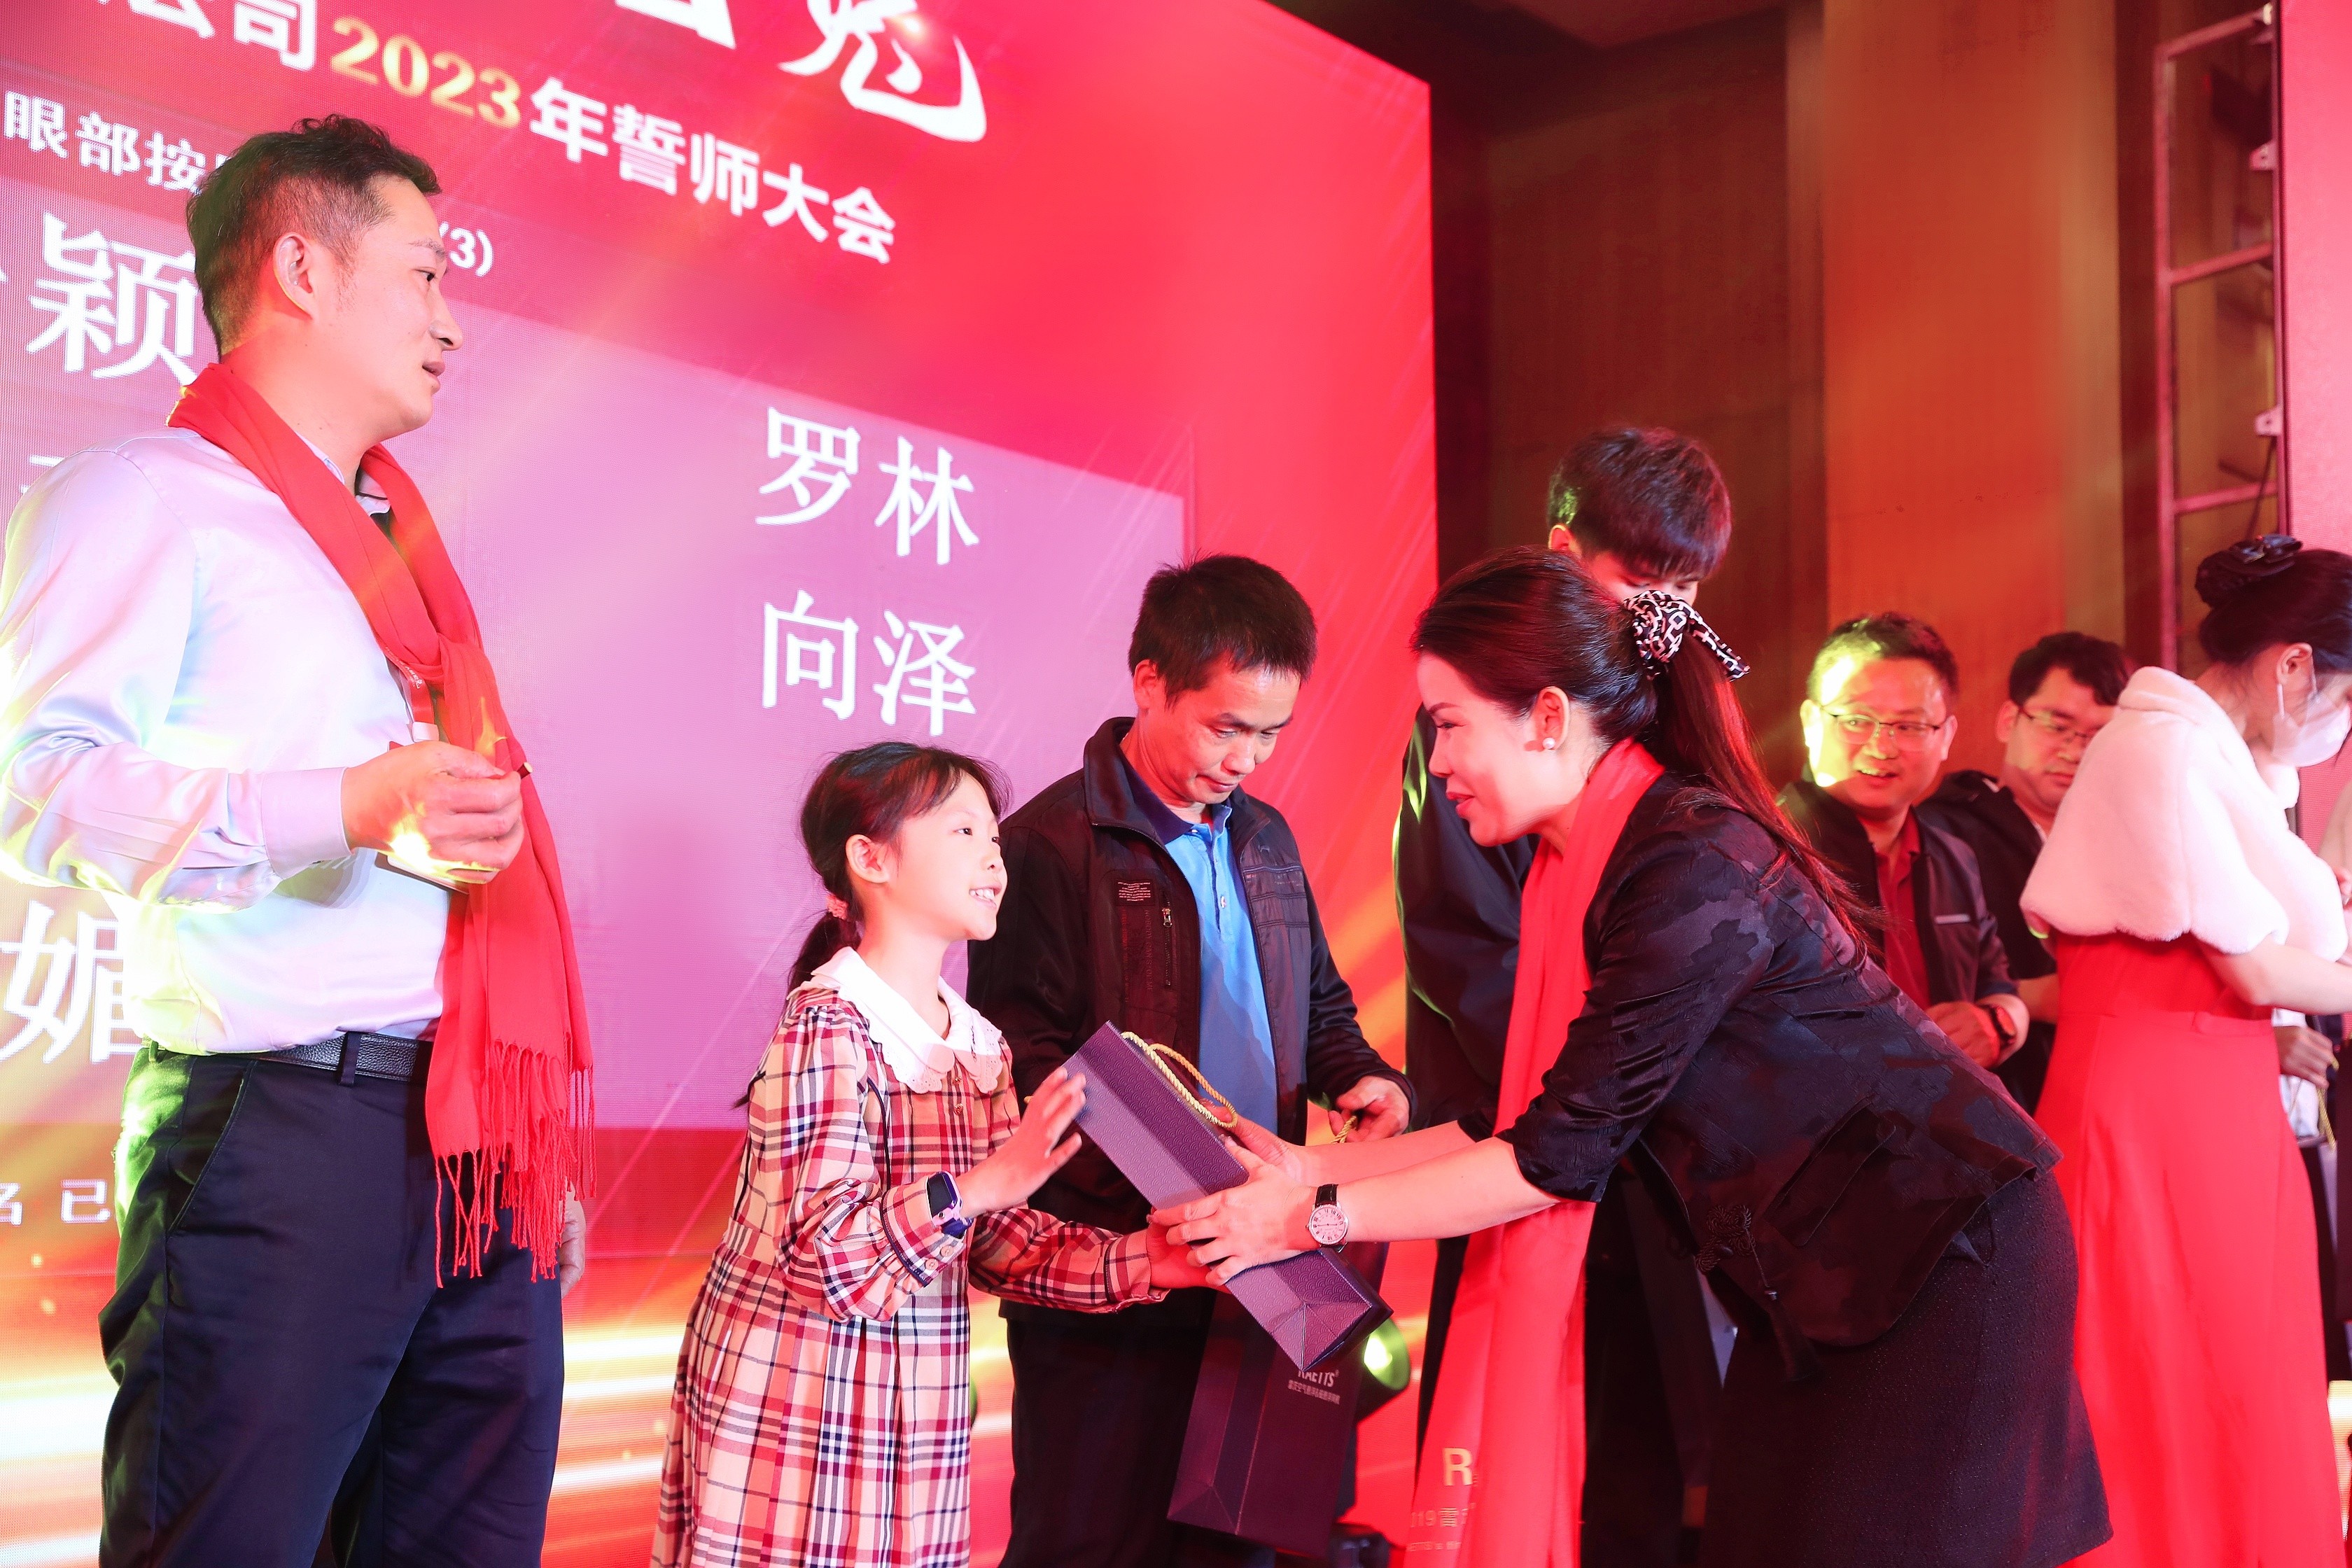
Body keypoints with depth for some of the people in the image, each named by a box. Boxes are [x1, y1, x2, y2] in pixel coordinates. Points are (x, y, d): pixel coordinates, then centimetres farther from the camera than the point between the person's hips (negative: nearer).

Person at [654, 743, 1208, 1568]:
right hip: (794, 1401, -7)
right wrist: (978, 1184, -34)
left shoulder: (980, 1046, 8)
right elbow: (831, 1252, -23)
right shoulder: (826, 1025, -16)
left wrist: (1143, 1261, -6)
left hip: (916, 1409, 7)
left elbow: (997, 1242, 7)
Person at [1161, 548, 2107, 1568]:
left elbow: (1566, 1149, -22)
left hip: (1944, 1251, -8)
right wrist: (1313, 1167, 4)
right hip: (1821, 1277, 8)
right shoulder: (1584, 861, 4)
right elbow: (1536, 1118, 8)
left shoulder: (1692, 865, -24)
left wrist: (1317, 1217, -17)